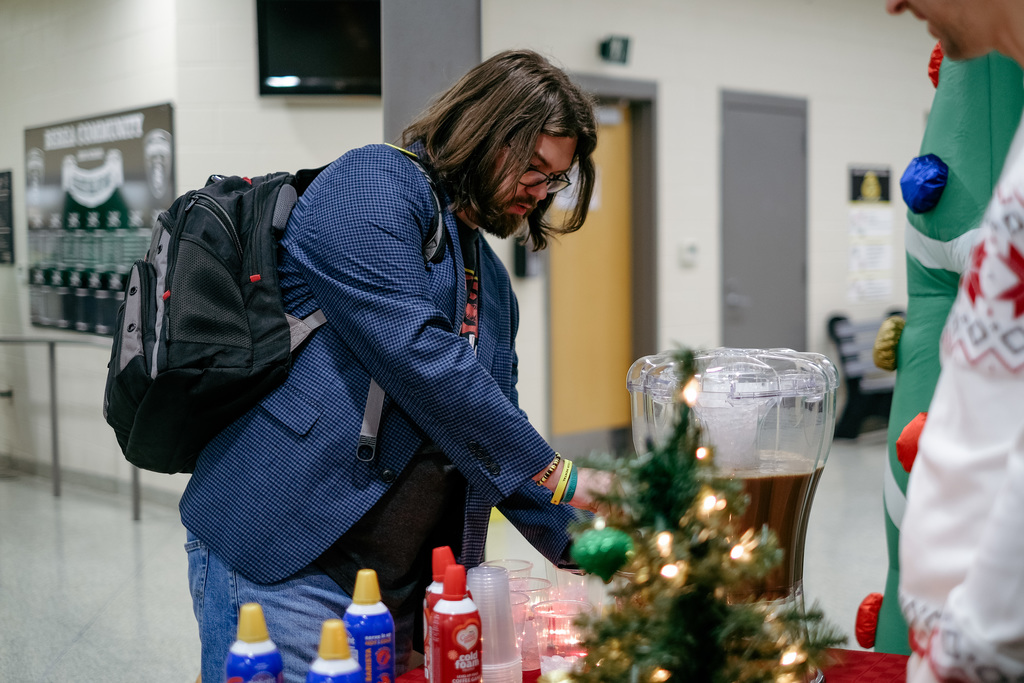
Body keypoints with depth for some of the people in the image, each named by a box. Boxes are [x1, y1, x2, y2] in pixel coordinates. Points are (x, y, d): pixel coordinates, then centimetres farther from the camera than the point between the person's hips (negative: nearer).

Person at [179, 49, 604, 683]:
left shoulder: (491, 279, 18)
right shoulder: (373, 181, -7)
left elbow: (498, 442, 21)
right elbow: (414, 351, -20)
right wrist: (558, 475, -15)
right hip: (282, 561, -8)